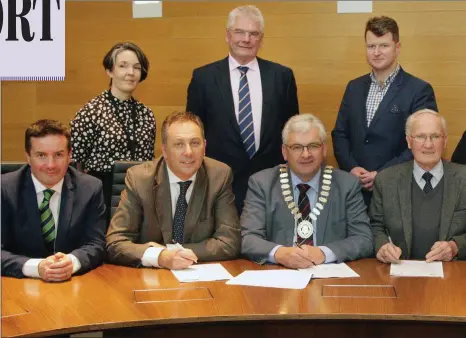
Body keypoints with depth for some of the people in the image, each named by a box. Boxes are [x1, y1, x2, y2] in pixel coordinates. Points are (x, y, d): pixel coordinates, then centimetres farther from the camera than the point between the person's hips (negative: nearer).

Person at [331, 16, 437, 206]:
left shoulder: (419, 90, -6)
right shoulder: (354, 87, 10)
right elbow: (339, 134, 11)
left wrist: (382, 174, -16)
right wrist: (351, 167, -7)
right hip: (354, 187, 4)